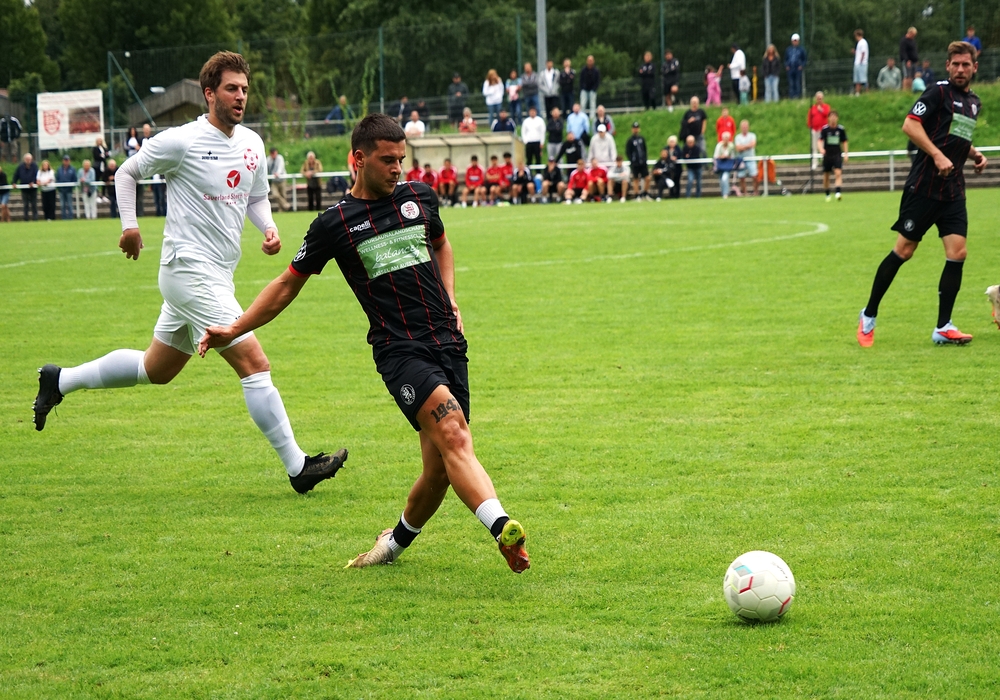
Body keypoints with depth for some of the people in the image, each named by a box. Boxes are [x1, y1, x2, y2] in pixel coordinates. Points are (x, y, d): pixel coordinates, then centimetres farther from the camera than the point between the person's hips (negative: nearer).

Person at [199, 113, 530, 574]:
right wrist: (233, 329, 10)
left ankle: (398, 540, 24)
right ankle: (502, 527, -44)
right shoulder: (333, 225, 2)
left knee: (440, 468, -3)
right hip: (399, 349, -4)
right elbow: (289, 284, 13)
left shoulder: (419, 199, 12)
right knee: (453, 434, -28)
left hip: (448, 343, 4)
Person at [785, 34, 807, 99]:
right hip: (790, 69, 2)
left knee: (798, 83, -4)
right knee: (791, 84, -1)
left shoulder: (801, 50, 7)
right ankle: (791, 96, 0)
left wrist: (802, 66, -7)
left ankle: (797, 96, -2)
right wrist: (786, 66, 0)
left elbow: (804, 59, 8)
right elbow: (786, 59, 17)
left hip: (798, 69, -2)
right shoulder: (788, 50, 14)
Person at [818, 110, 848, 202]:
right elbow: (820, 140, -11)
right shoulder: (825, 129, -4)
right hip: (827, 155, 0)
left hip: (837, 155, 0)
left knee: (838, 173, -19)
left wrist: (846, 154, 9)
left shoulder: (841, 129, 2)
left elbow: (844, 142, 13)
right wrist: (821, 149, -31)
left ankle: (838, 193, -28)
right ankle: (827, 195, 23)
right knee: (826, 176, 7)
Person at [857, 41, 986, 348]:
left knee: (957, 254, -6)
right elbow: (910, 125, -15)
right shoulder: (939, 92, -6)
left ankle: (943, 328, 0)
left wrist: (974, 154, 13)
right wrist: (937, 155, -22)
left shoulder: (974, 102, 17)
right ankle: (869, 316, 11)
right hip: (925, 185, -6)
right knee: (903, 250, -2)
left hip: (954, 190, 6)